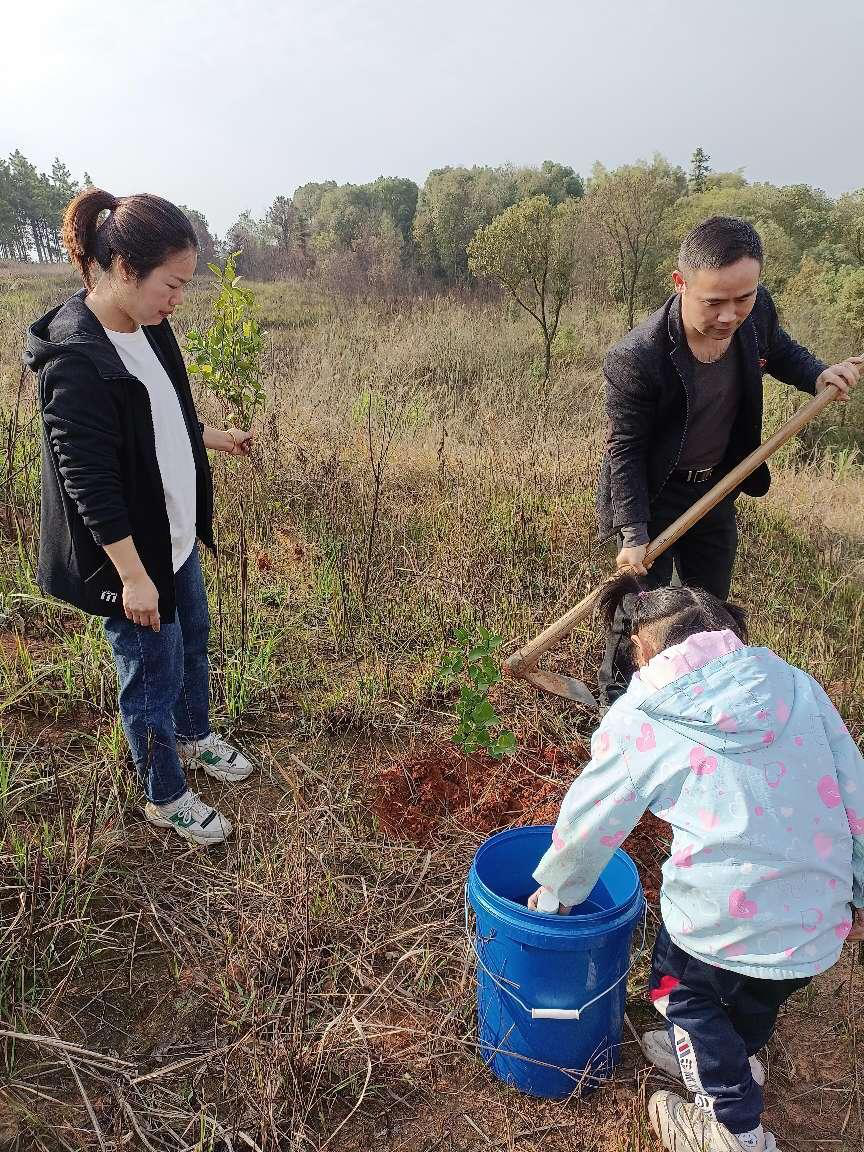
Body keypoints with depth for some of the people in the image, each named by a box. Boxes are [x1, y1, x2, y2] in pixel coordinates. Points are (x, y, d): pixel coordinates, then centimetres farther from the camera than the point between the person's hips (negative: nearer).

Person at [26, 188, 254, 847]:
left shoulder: (147, 328, 0)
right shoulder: (74, 360, -26)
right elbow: (90, 482, -25)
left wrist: (213, 438, 29)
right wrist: (132, 575, -24)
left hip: (176, 533, 9)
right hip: (130, 552, -9)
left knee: (193, 637, 25)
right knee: (155, 671, 7)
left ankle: (194, 736, 52)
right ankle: (166, 797, 31)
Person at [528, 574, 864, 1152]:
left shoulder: (639, 719, -8)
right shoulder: (795, 683, 1)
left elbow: (589, 822, 0)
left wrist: (553, 893, 18)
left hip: (724, 923, -4)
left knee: (681, 981, 27)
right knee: (757, 993, 33)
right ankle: (733, 1058, 58)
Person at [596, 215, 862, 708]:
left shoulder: (757, 310, -14)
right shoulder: (637, 357, -31)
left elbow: (780, 350, 11)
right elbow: (625, 448, -20)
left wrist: (818, 376, -9)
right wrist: (634, 533, -22)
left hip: (716, 487, 6)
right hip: (653, 493, -6)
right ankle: (617, 704, 25)